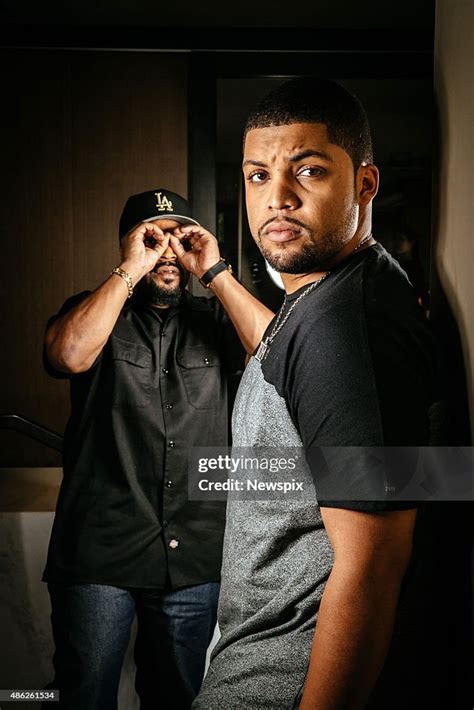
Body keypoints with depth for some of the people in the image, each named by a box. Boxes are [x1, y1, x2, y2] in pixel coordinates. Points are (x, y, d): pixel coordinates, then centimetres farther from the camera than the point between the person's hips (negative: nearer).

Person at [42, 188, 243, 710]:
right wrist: (131, 270, -16)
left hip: (194, 557, 2)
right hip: (99, 554, -2)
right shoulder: (95, 311, 4)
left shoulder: (211, 320, 8)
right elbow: (68, 355, -19)